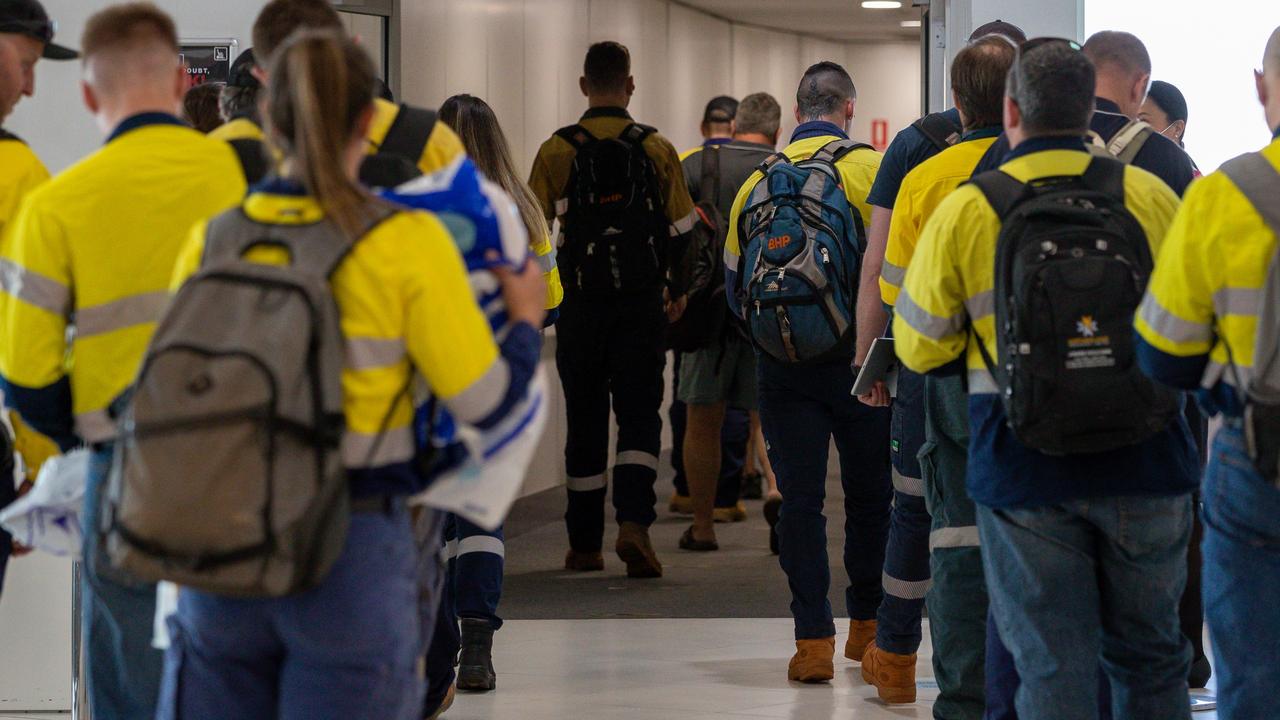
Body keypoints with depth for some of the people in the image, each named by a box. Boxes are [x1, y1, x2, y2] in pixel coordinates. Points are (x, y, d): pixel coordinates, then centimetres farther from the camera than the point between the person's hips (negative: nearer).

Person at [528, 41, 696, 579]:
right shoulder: (657, 150, 0)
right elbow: (680, 230, 5)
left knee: (585, 422, 10)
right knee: (639, 417, 2)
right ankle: (634, 523, -19)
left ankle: (585, 544, 15)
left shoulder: (556, 151, -2)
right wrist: (677, 291, 20)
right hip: (643, 306, 0)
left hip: (582, 307, 0)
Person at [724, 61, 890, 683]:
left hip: (782, 367, 2)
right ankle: (868, 624, 23)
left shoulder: (757, 180, 6)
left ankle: (812, 639, -2)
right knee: (869, 493, 13)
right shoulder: (869, 167, -4)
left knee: (799, 497, 4)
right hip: (857, 358, -2)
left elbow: (734, 285, 10)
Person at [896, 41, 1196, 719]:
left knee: (1052, 665, 3)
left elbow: (920, 347, 2)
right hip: (1145, 461, 2)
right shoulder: (1150, 195, 0)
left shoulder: (963, 212, -4)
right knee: (1149, 654, 14)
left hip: (1024, 469, -1)